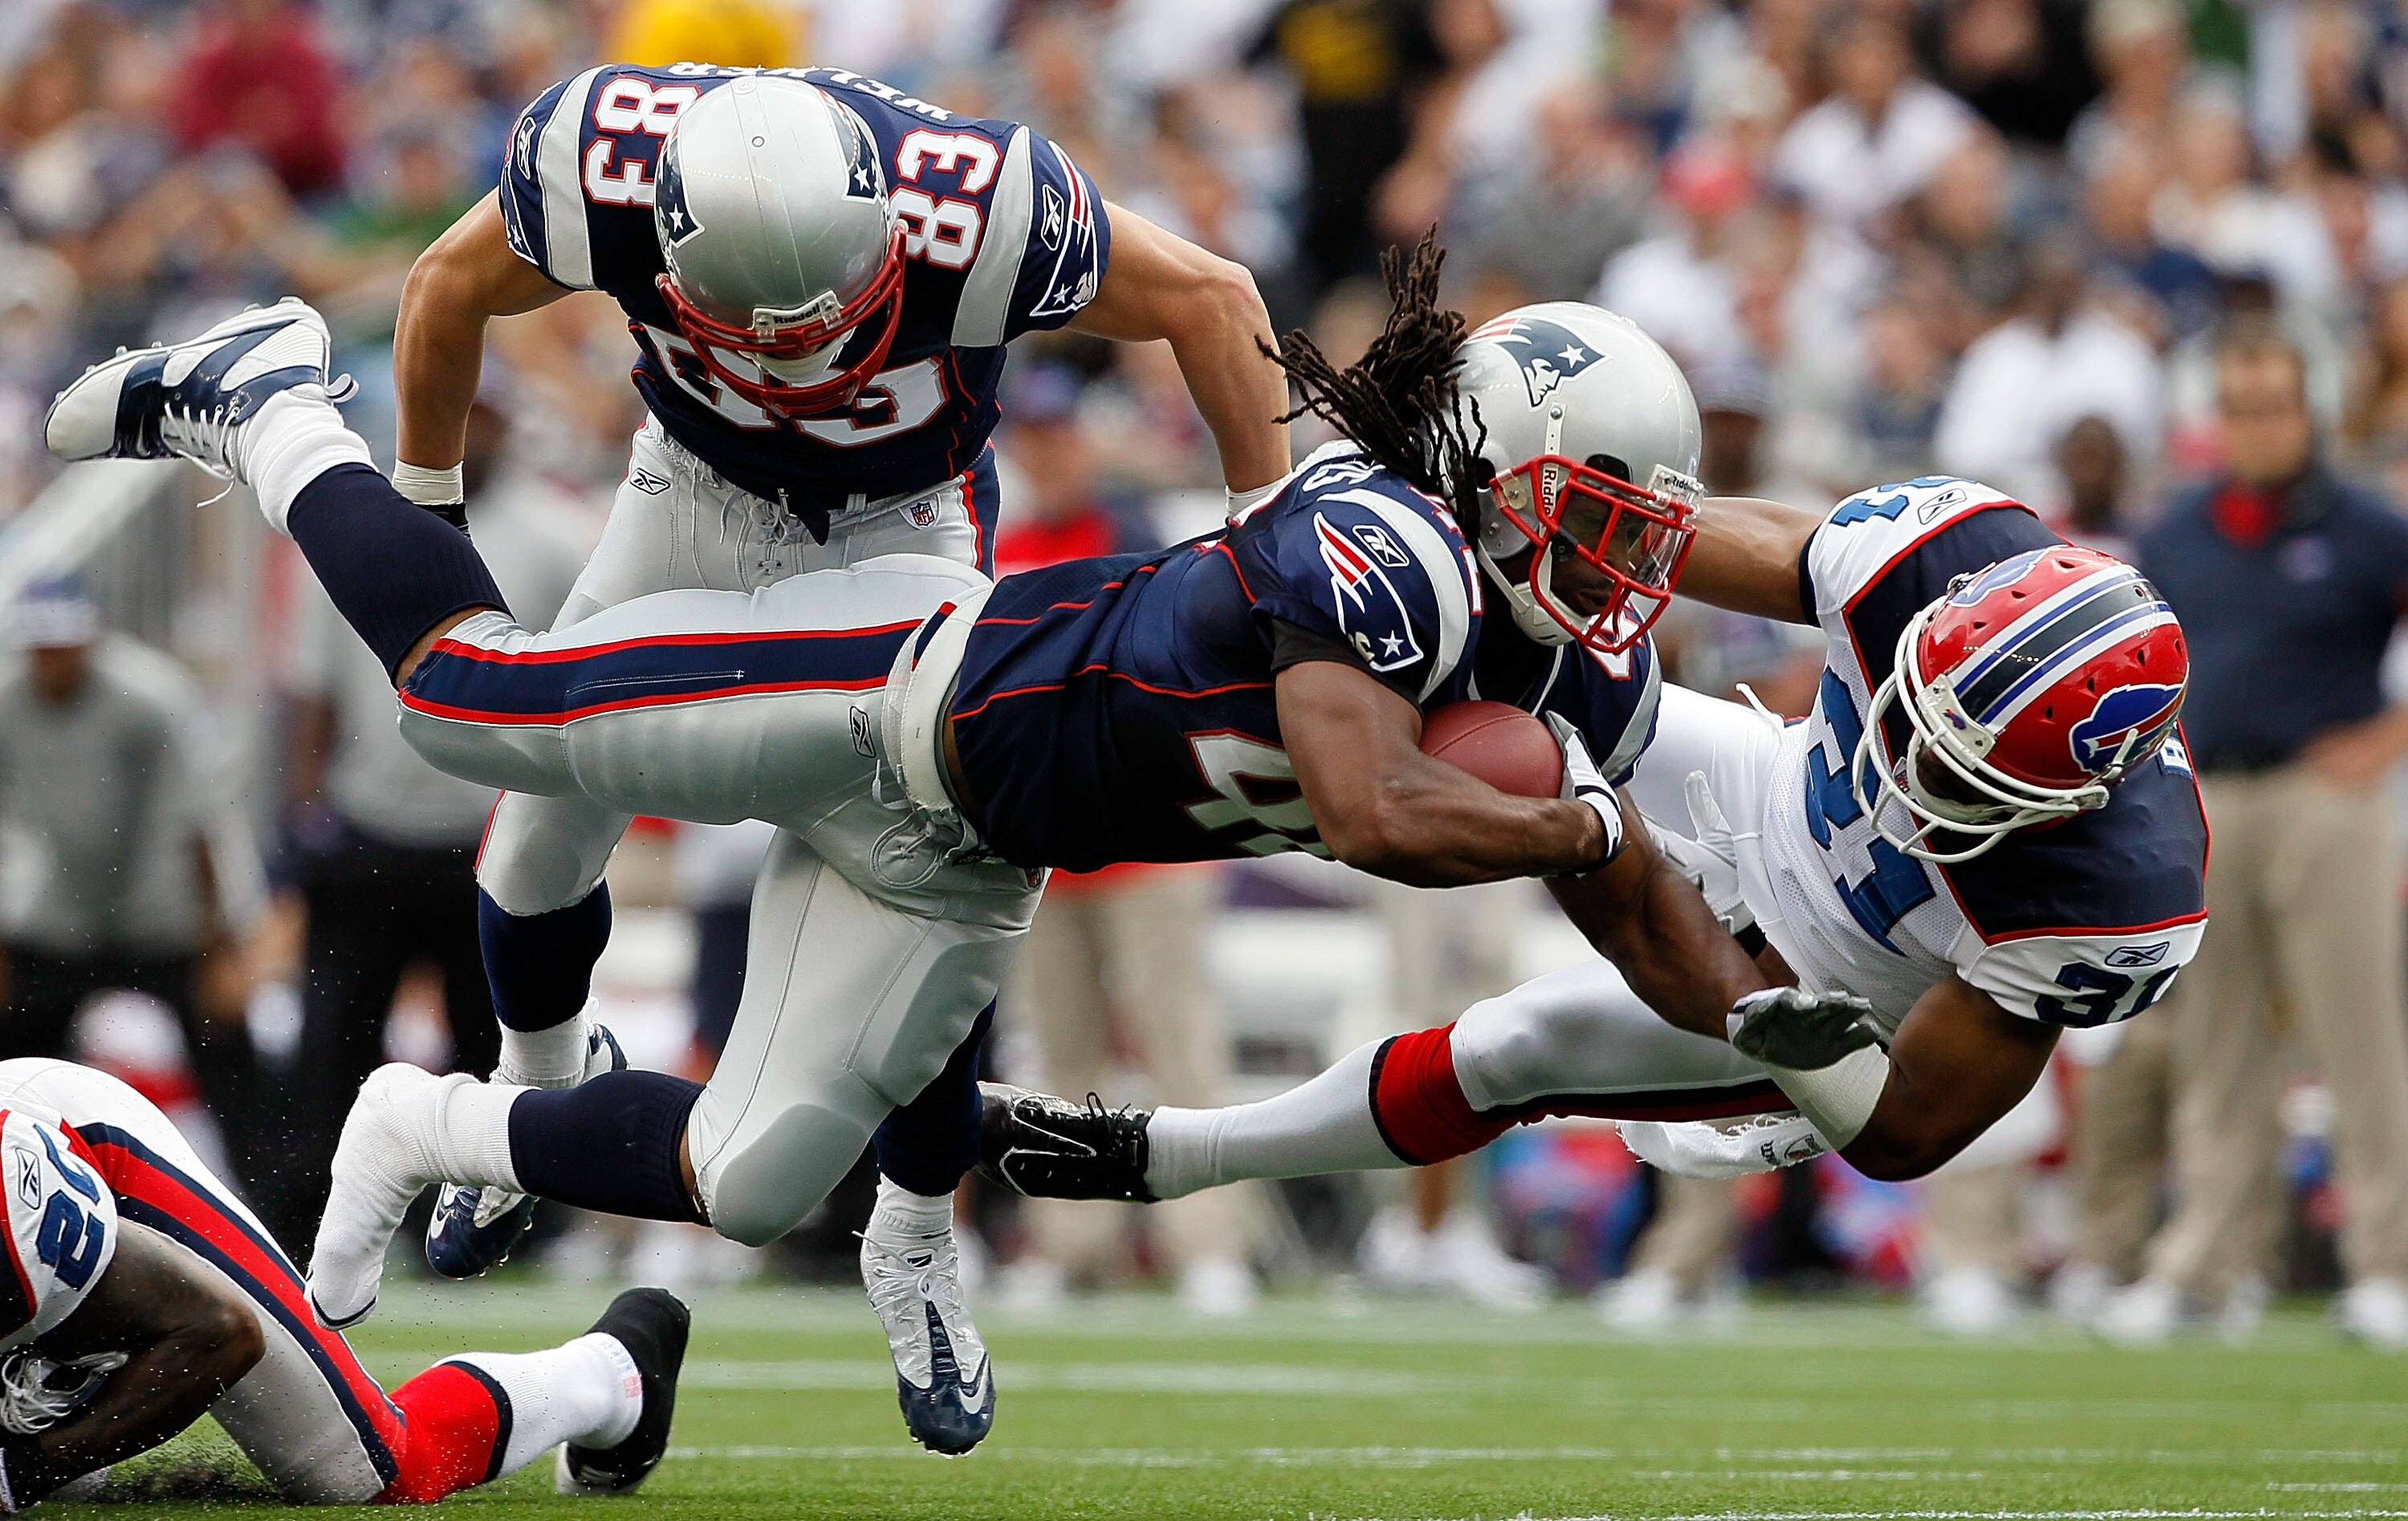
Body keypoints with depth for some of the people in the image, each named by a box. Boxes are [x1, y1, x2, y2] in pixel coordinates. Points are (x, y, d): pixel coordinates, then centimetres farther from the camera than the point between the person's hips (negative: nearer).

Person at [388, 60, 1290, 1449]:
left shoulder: (972, 215, -42)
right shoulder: (608, 171, -35)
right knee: (544, 818, 5)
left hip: (899, 530, -2)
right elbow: (450, 291, -11)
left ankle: (918, 1242, 13)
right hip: (699, 489, 2)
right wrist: (425, 506, 1)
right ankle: (545, 1087, 38)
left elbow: (1211, 302, -24)